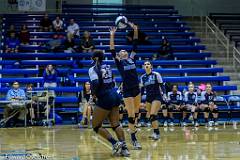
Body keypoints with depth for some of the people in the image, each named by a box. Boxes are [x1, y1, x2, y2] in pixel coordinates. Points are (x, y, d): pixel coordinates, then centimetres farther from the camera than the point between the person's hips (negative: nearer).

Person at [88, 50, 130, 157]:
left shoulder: (93, 69, -7)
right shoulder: (108, 67, 15)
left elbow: (95, 83, -22)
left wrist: (94, 93, -6)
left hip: (105, 98, -7)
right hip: (115, 95, 7)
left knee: (96, 126, 2)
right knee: (115, 124, 9)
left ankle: (115, 144, -10)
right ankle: (124, 147, -2)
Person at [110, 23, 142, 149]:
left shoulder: (132, 59, 13)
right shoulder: (119, 62, 3)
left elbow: (135, 45, 9)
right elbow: (112, 50, -8)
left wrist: (135, 31, 4)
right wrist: (112, 36, -14)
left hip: (136, 89, 4)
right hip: (127, 91, -4)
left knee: (136, 113, 15)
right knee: (131, 115, -4)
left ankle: (133, 129, 39)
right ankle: (134, 140, 1)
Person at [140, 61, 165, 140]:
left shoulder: (156, 74, -4)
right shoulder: (143, 77, 7)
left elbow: (161, 86, -2)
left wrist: (163, 94, -16)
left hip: (157, 97, -5)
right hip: (148, 98, 5)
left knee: (153, 115, -18)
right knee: (151, 116, 3)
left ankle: (156, 133, -15)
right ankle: (156, 132, 13)